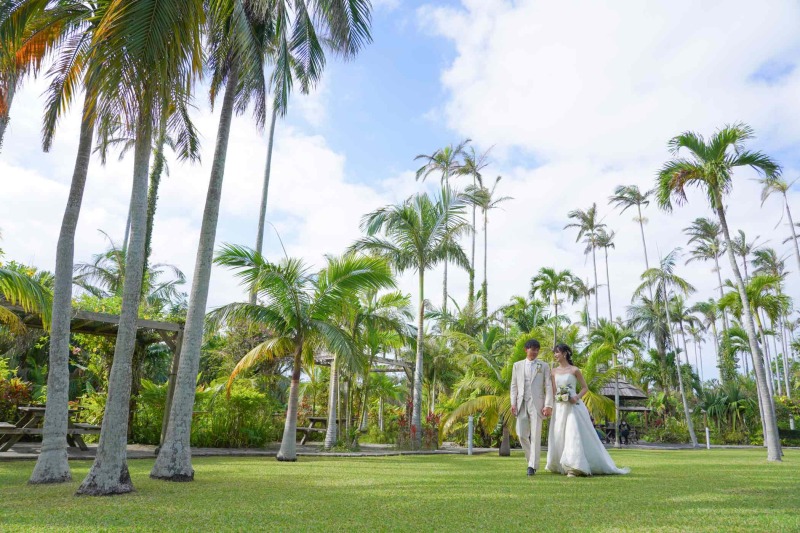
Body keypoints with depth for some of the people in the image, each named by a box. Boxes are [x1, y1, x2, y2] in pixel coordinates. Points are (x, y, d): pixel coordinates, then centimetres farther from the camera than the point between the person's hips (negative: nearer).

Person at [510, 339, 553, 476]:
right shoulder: (517, 365, 13)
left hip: (537, 404, -2)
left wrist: (548, 405, -8)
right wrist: (513, 403, 2)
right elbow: (514, 386, 11)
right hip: (521, 404, 2)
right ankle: (531, 459, 22)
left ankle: (533, 465, 0)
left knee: (535, 435, -5)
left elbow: (548, 387, 2)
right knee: (522, 434, 1)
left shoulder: (544, 366, 8)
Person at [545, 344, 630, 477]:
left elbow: (585, 388, 2)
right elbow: (553, 391, 9)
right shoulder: (554, 371, 10)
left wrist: (577, 397, -14)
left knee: (573, 435, -11)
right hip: (559, 408, 4)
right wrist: (549, 406, -6)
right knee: (558, 437, 6)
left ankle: (573, 467, -9)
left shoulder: (574, 370, -2)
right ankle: (560, 466, 21)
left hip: (574, 406, -4)